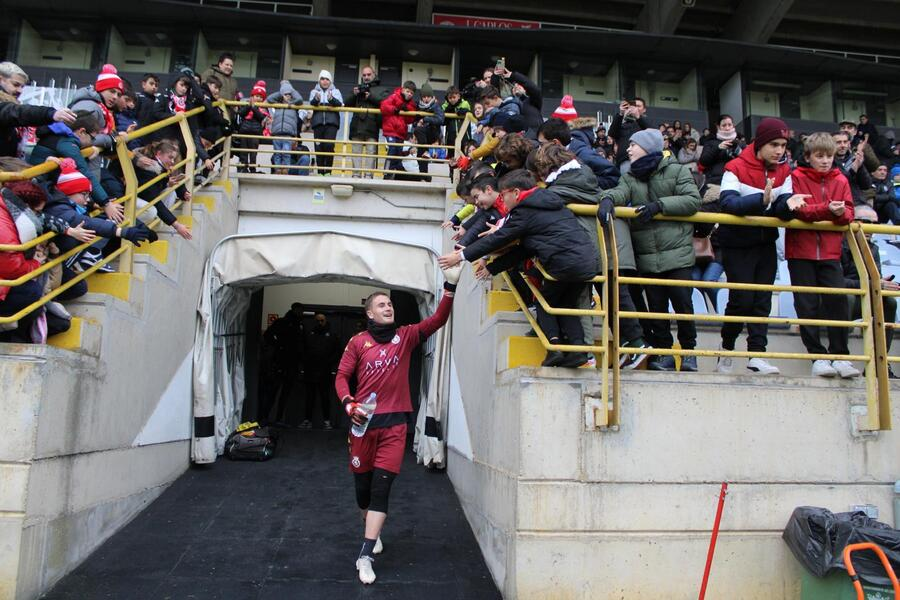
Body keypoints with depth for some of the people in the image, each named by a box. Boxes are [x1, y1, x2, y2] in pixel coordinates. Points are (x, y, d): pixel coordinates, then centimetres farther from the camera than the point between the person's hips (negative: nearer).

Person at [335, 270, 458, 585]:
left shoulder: (406, 336, 6)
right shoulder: (358, 341, 2)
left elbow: (438, 320, -4)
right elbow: (342, 377, 3)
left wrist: (450, 287, -15)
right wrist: (349, 404, -15)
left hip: (395, 422, 0)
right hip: (365, 421, 0)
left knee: (381, 486, -7)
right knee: (362, 482, 12)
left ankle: (365, 555, -3)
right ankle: (372, 530, 40)